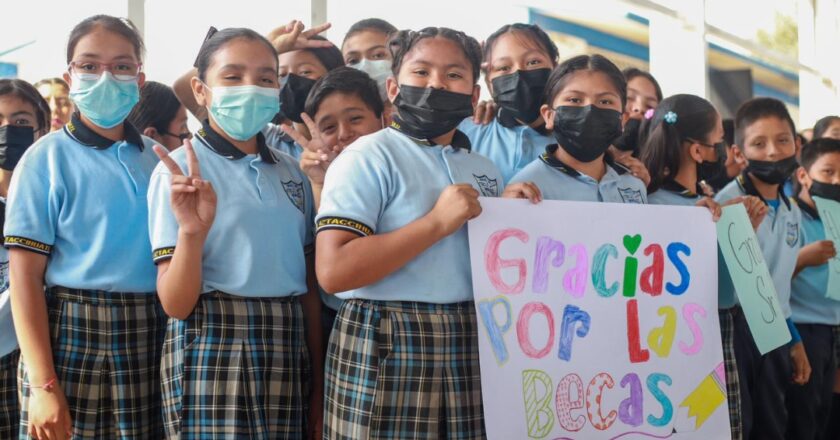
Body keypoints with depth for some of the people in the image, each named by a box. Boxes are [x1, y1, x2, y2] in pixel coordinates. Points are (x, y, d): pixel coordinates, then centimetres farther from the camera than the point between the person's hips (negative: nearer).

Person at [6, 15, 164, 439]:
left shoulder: (159, 159, 8)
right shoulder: (47, 157, -3)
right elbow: (25, 276, -8)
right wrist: (42, 383, -13)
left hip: (152, 338, 4)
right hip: (72, 338, -3)